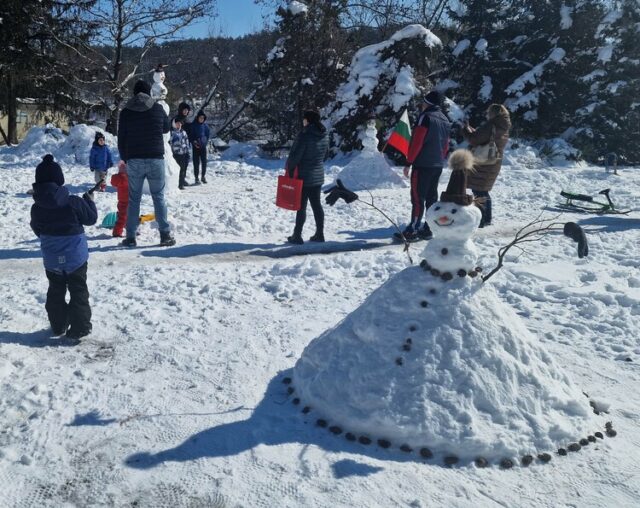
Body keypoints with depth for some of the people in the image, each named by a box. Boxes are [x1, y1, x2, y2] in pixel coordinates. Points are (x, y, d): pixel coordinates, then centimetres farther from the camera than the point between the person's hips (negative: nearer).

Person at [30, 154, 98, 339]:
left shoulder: (36, 208, -5)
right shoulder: (74, 203, -17)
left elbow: (37, 230, 7)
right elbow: (91, 218, -4)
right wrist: (89, 200, 11)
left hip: (51, 260, 3)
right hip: (75, 257, -3)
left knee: (55, 291, 18)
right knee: (78, 291, 7)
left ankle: (58, 325, 25)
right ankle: (79, 327, 7)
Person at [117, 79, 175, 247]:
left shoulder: (126, 111, 3)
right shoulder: (158, 108, 2)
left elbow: (121, 138, 4)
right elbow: (166, 129, 17)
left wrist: (124, 159, 15)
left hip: (134, 160, 1)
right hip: (155, 159, 0)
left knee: (133, 199, 7)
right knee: (159, 197, 6)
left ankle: (131, 236, 7)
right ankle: (165, 235, 3)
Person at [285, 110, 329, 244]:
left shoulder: (304, 136, -18)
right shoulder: (325, 135, 4)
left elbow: (295, 156, -17)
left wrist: (289, 170, -4)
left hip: (303, 176, -6)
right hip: (318, 176, 7)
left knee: (301, 206, -1)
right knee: (317, 205, 13)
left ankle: (297, 236, 5)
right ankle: (319, 234, 16)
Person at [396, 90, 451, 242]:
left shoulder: (426, 117, -11)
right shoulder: (445, 120, 14)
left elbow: (417, 142, -16)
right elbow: (446, 145, 17)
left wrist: (408, 163, -13)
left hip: (422, 165, -8)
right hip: (438, 165, 8)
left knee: (418, 197, -6)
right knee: (432, 197, 11)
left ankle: (412, 231, -5)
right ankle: (428, 229, 13)